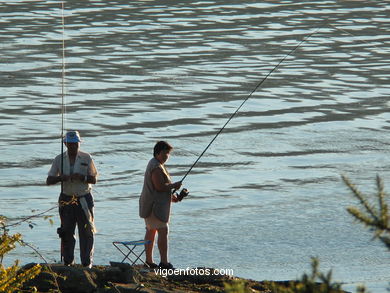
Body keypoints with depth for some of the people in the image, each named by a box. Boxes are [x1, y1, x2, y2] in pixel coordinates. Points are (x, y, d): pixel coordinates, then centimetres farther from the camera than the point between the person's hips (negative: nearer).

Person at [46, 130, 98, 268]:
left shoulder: (86, 158, 1)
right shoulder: (59, 159, 3)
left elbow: (94, 179, 0)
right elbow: (49, 181, 2)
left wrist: (82, 177, -20)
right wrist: (61, 178, -18)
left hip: (84, 199, -1)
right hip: (66, 199, 1)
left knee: (86, 232, -2)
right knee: (66, 232, 3)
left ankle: (87, 262, 3)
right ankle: (68, 262, 11)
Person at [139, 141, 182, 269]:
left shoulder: (154, 164, 18)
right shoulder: (157, 167, -18)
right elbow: (160, 186, -25)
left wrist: (170, 196, 18)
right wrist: (174, 185, -10)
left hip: (150, 204, 11)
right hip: (155, 205, -11)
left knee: (151, 231, 13)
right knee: (163, 231, -14)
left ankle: (149, 261, 18)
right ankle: (164, 262, -18)